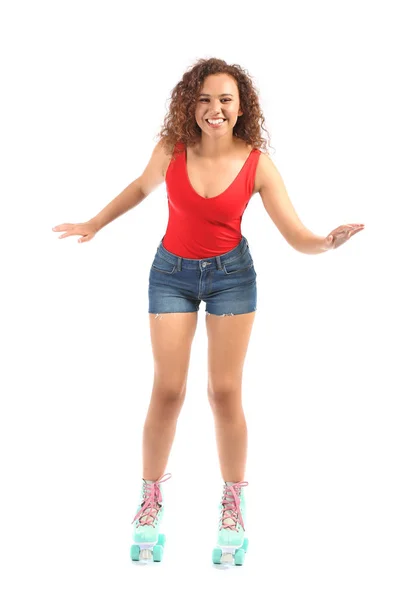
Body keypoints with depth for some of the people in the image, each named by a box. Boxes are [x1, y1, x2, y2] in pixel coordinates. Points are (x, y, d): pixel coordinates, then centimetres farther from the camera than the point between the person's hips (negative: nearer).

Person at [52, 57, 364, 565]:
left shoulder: (257, 164, -16)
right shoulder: (171, 150, -14)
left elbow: (298, 237, -15)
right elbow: (143, 186, 9)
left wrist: (329, 242, -36)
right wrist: (94, 225, 14)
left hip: (231, 274, -1)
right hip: (172, 273, 1)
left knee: (225, 392, -1)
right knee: (167, 390, -1)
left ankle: (233, 506, 15)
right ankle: (150, 500, 18)